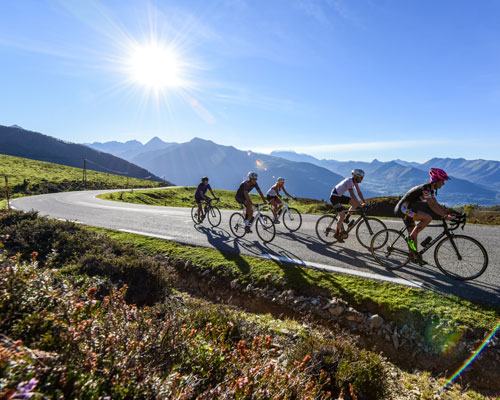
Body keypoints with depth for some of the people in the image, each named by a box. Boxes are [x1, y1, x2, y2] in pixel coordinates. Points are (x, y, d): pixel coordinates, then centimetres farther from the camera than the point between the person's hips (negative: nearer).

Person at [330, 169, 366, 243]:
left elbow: (359, 192, 5)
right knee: (342, 215, -13)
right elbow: (352, 194, -31)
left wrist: (364, 203, -1)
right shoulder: (350, 181, -25)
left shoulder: (355, 181, 1)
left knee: (355, 204, -5)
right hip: (334, 197, -9)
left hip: (340, 196, 9)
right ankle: (336, 234, 0)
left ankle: (346, 219, 11)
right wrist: (360, 204, -31)